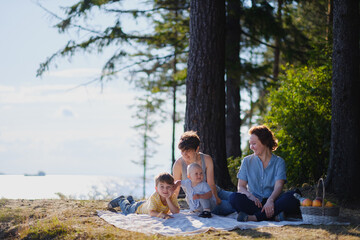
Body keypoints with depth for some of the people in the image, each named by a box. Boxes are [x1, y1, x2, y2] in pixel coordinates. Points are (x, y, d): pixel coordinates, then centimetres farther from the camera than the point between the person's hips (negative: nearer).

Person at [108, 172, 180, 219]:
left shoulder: (173, 196, -35)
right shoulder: (154, 197, -47)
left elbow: (176, 212, -41)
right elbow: (151, 212, -53)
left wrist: (168, 199, -50)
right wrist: (162, 214, -71)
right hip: (139, 207, -5)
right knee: (127, 210, 25)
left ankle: (131, 200, 66)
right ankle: (122, 200, 52)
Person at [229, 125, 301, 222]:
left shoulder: (279, 162, 7)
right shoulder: (247, 161, 14)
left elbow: (279, 186, -8)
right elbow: (241, 186, 6)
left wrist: (270, 200, -30)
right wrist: (250, 196, -18)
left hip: (272, 203, -1)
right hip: (254, 202, 1)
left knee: (292, 196, -31)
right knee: (234, 197, -28)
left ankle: (253, 217, -37)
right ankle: (274, 216, -36)